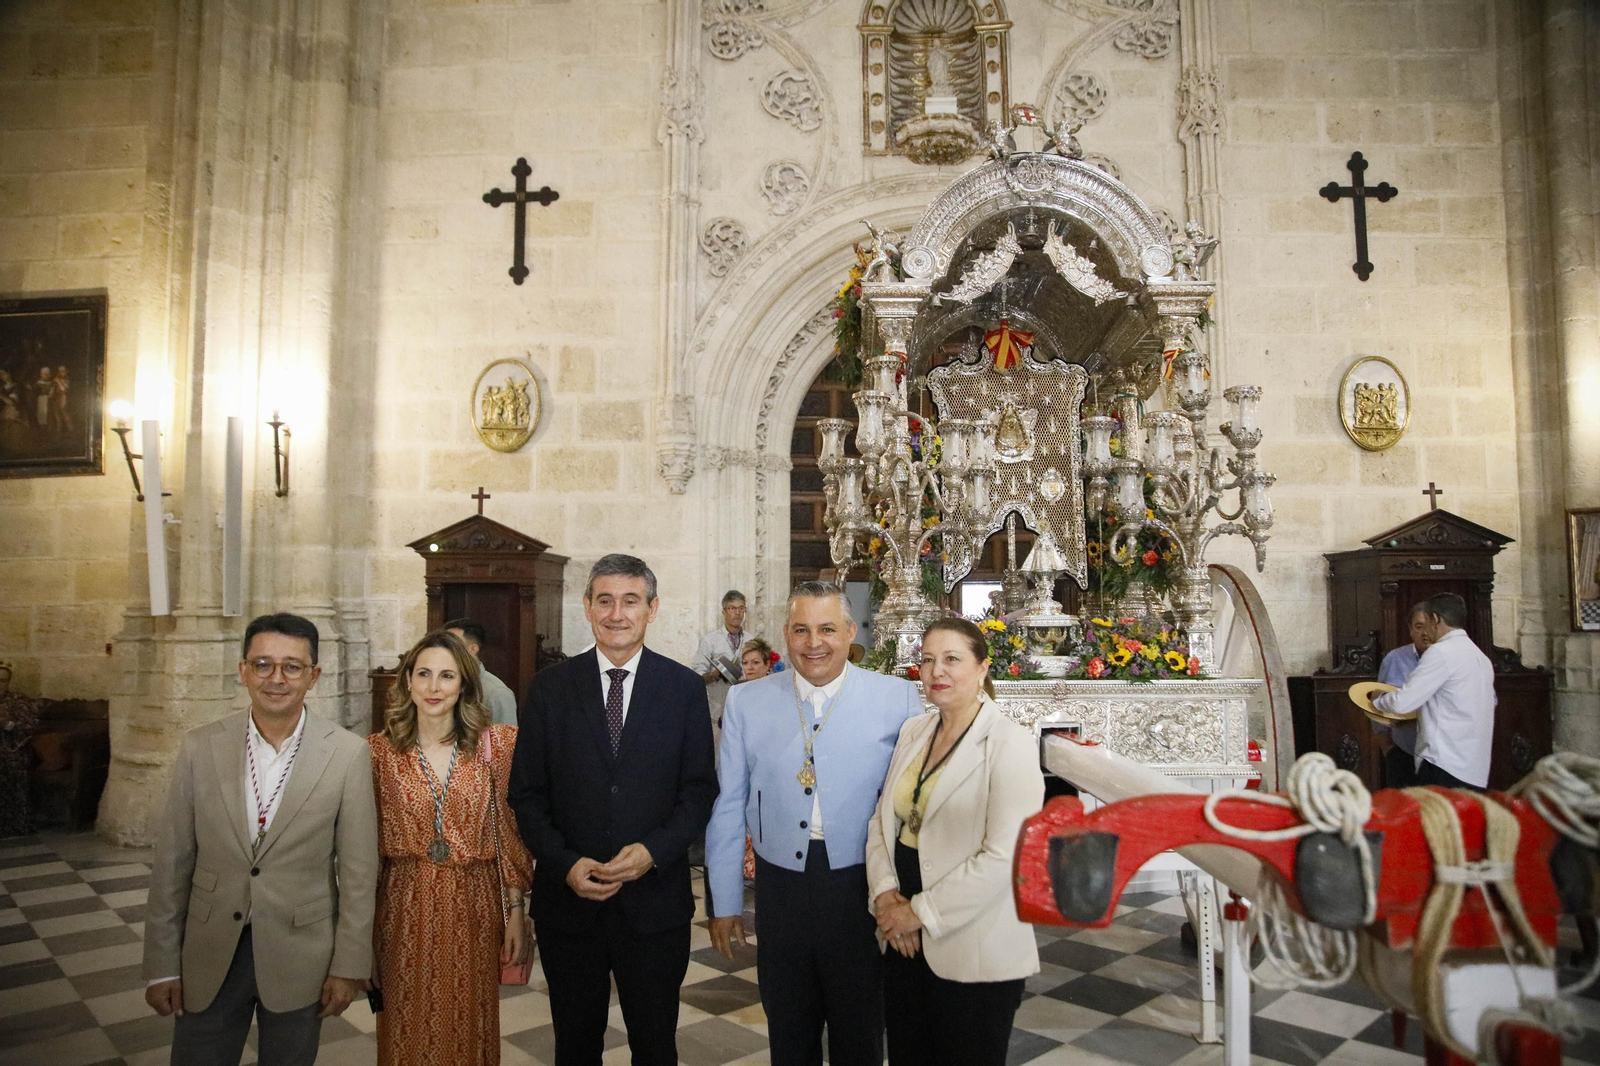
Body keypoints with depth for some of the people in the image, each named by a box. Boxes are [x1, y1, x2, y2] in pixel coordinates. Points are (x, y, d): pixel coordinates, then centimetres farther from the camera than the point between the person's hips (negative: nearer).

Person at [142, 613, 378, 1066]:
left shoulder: (348, 753, -11)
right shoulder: (200, 748, -5)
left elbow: (358, 871, -7)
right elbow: (171, 863, 1)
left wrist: (348, 966, -6)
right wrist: (161, 965, 1)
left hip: (300, 958, -1)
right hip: (209, 957, 1)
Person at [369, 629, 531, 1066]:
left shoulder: (495, 744, -3)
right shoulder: (379, 751, -4)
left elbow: (509, 833, 0)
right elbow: (366, 843, 2)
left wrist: (515, 912, -1)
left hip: (474, 909, 0)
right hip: (405, 912, 0)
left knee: (471, 1028, 14)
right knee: (409, 1030, 14)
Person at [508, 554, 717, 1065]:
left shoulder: (684, 687, -2)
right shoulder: (549, 687, -1)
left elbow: (700, 790, -1)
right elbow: (526, 793, 0)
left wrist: (653, 851, -15)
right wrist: (566, 864, -13)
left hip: (655, 901, 0)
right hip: (568, 899, 1)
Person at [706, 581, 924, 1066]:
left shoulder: (898, 698, -7)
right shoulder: (745, 702, -1)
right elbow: (728, 807, 3)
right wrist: (724, 902, 5)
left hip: (862, 888, -1)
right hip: (780, 888, 2)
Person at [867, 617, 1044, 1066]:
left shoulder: (1009, 743, -14)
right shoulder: (913, 731, 7)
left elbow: (1004, 857, -20)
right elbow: (883, 820, 9)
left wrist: (921, 912, -16)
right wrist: (886, 894, -7)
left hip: (973, 954, -6)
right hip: (905, 943, 6)